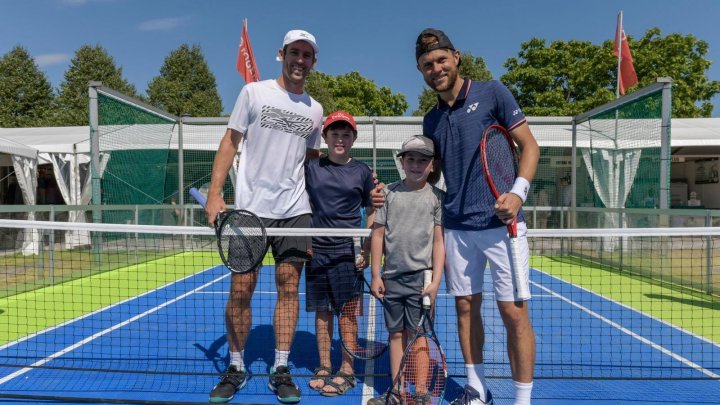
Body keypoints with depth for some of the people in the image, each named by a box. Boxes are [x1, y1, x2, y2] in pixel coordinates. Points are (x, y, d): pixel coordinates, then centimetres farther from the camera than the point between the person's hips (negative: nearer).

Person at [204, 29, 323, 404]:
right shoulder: (254, 92, 4)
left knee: (288, 287, 3)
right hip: (249, 207, -2)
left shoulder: (314, 110, 12)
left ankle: (281, 371, 16)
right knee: (241, 289, 1)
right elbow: (230, 142, 2)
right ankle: (236, 369, 19)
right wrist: (215, 193, -6)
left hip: (294, 211, 2)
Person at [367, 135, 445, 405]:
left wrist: (436, 281, -7)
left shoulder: (437, 197, 1)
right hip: (392, 276, 2)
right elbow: (378, 234, 5)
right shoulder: (389, 193, 4)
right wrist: (376, 275, 2)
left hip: (421, 276, -2)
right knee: (396, 333, 10)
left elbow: (439, 241, -1)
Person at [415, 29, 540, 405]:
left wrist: (518, 192, -15)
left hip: (501, 222, -4)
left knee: (513, 311, -2)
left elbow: (529, 145, -1)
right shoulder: (431, 120, 13)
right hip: (457, 228, 5)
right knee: (466, 307, 11)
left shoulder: (492, 92, 0)